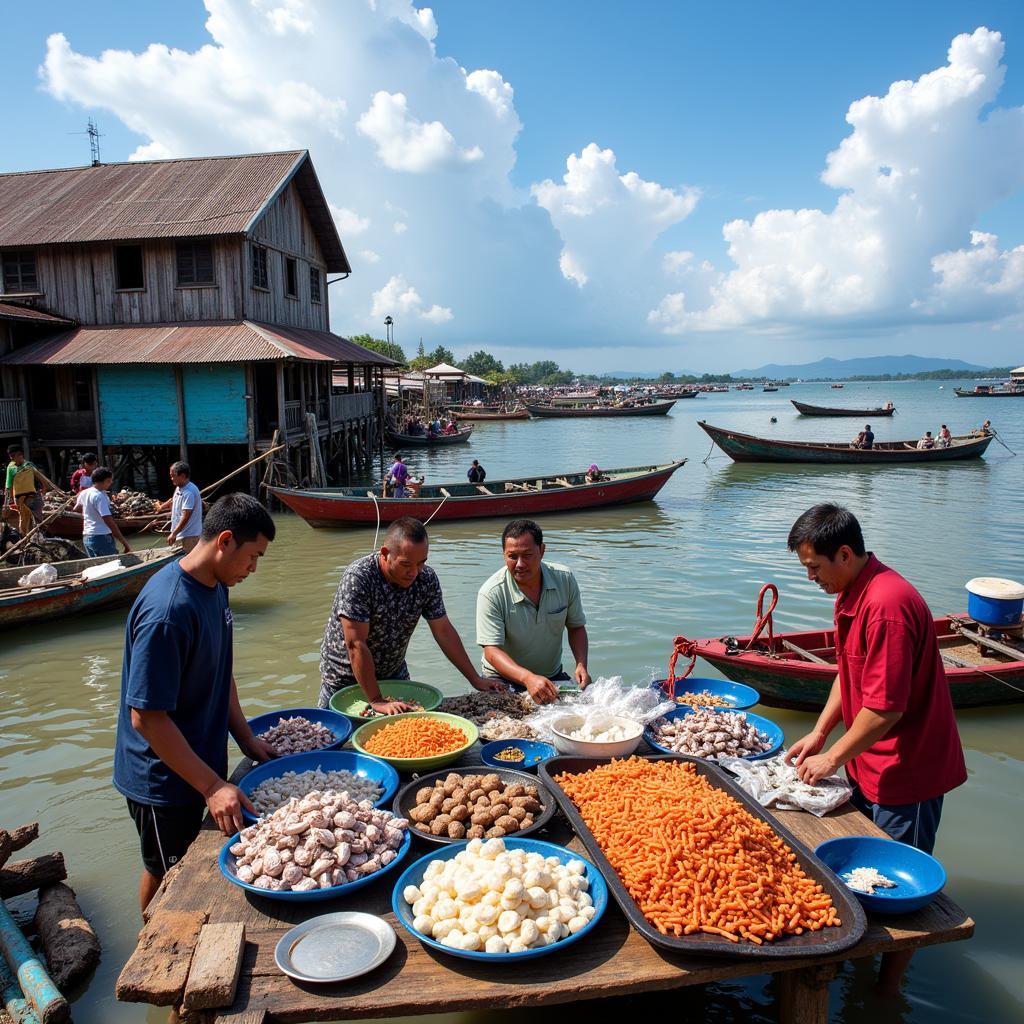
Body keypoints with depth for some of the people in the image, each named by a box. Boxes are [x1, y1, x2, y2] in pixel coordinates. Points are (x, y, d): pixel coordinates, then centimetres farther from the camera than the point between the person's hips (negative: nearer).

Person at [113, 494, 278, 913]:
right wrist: (213, 787, -25)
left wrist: (246, 738, 5)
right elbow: (146, 717, -28)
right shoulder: (168, 610, -30)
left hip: (201, 764, 8)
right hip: (164, 781, -8)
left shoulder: (215, 587, -1)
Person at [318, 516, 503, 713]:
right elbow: (356, 645, -31)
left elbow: (443, 631, -6)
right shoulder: (358, 578, -30)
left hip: (394, 674, 4)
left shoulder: (426, 578, -14)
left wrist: (475, 680, -7)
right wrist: (376, 701, -32)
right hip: (345, 678, -4)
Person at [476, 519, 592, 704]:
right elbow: (492, 651, -24)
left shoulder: (565, 579, -8)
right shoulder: (491, 593, -21)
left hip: (552, 677, 4)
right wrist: (528, 678, -40)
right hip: (504, 679, -4)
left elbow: (576, 627, 5)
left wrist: (581, 665, -12)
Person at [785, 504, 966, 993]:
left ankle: (887, 993, 23)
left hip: (906, 769, -9)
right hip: (870, 763, 9)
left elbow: (885, 708, -28)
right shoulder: (852, 593, 3)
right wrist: (819, 733, 7)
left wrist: (833, 758, -16)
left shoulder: (886, 604, -29)